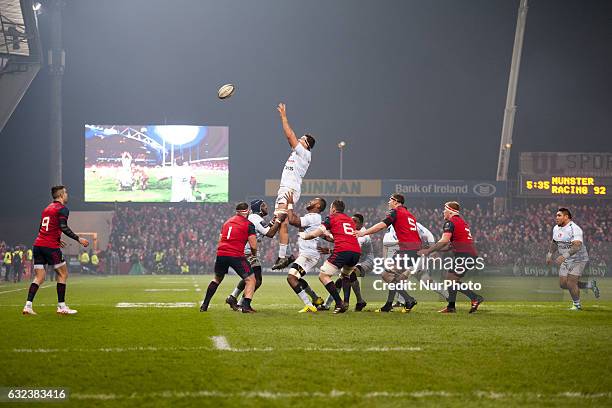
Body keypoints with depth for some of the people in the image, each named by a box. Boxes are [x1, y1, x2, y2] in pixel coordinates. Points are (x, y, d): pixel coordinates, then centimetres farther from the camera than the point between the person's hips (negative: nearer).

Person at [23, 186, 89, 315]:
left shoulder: (47, 209, 21)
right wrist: (79, 239, -13)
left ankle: (28, 306, -5)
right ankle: (61, 306, 3)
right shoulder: (62, 209, -4)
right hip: (51, 247, -7)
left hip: (38, 245, 7)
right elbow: (63, 227, -17)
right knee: (63, 274, 5)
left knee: (39, 277, 7)